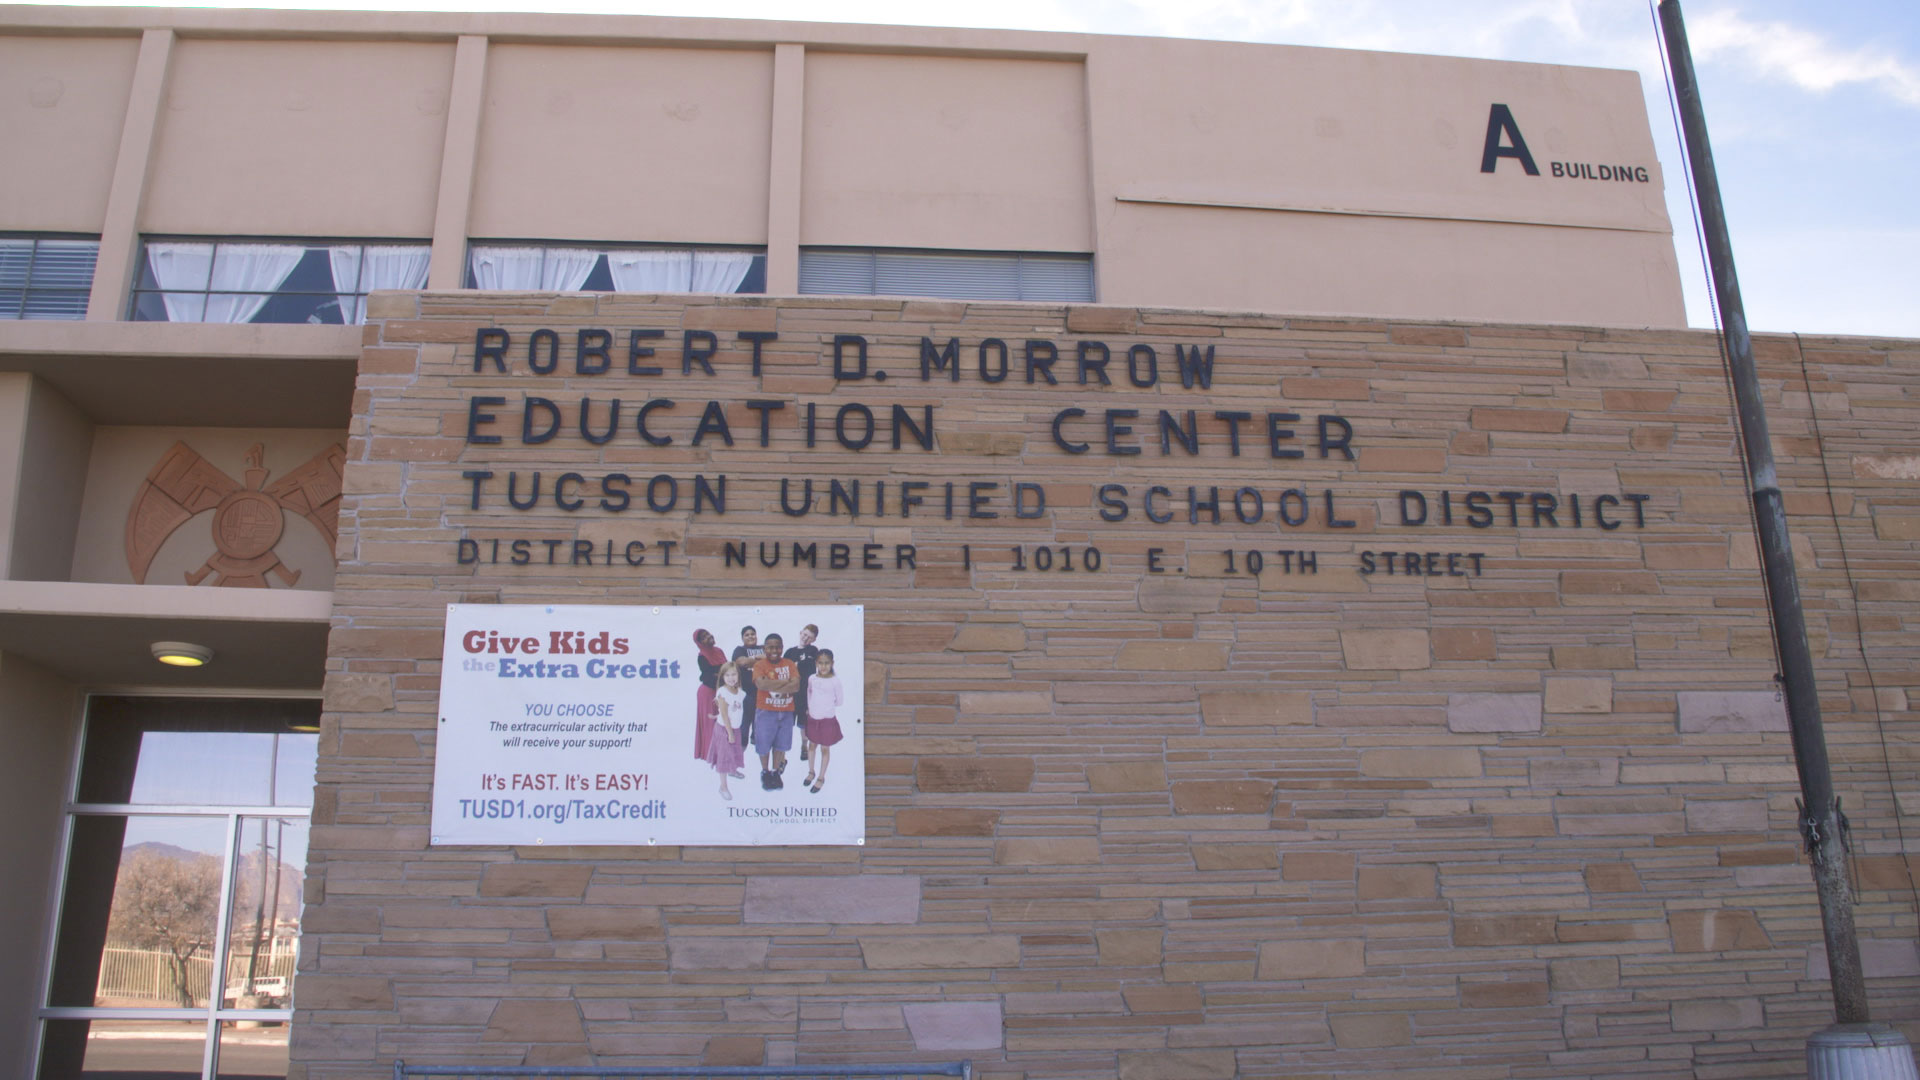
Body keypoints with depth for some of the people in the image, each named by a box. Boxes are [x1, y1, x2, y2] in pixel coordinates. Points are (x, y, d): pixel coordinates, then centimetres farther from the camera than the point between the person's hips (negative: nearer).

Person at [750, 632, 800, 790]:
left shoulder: (790, 664, 0)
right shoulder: (759, 665, -8)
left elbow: (796, 685, -13)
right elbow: (761, 684, -26)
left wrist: (773, 687, -21)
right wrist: (785, 681, -20)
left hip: (786, 711, 3)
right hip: (766, 711, -2)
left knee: (780, 744, 12)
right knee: (764, 744, 7)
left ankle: (775, 772, 28)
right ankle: (765, 772, 28)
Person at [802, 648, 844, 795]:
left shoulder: (835, 680, -16)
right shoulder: (812, 679, -5)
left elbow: (840, 701, -7)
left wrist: (827, 706, 1)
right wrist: (810, 708, 5)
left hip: (828, 719, -4)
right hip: (812, 718, 4)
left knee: (825, 748, 8)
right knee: (813, 745, 20)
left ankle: (821, 778, 21)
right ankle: (811, 771, 40)